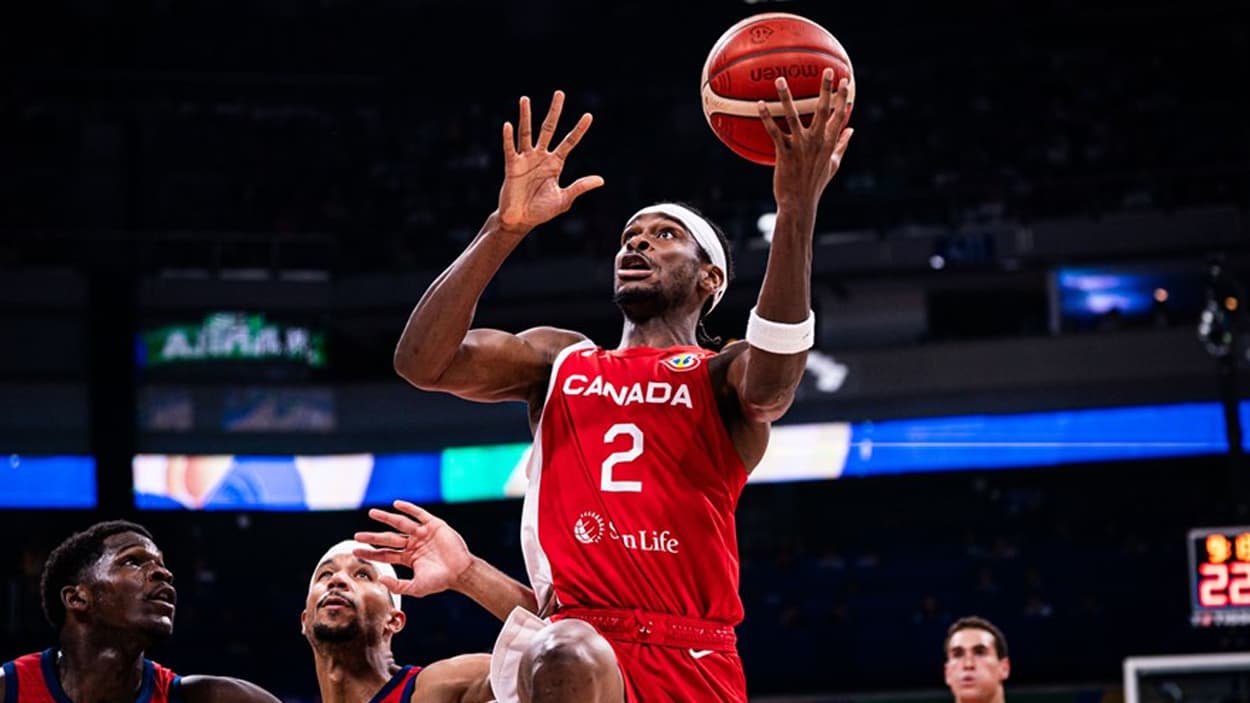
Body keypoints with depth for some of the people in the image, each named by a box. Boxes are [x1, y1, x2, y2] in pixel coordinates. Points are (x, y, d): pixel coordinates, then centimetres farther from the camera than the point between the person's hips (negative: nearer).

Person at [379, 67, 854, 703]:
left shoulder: (722, 377, 11)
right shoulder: (560, 360, 19)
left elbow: (773, 381, -16)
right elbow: (423, 362, 3)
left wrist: (798, 210, -27)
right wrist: (505, 229, -7)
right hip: (577, 644, 0)